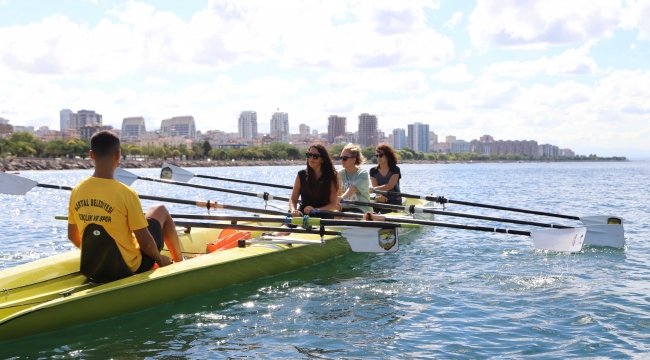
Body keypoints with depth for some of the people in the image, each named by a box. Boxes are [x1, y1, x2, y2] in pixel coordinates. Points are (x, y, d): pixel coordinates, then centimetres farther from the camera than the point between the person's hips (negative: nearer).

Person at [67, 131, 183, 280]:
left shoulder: (77, 191, -8)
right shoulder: (125, 194, -23)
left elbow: (72, 236, 5)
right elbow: (145, 243, -18)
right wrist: (160, 259, 1)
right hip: (130, 269, -5)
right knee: (159, 211, 15)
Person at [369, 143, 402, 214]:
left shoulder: (395, 170, -2)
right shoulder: (373, 171, 8)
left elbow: (390, 186, -18)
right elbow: (375, 187, -6)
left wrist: (374, 189, -35)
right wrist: (379, 195, -32)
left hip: (394, 201, -3)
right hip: (380, 201, 3)